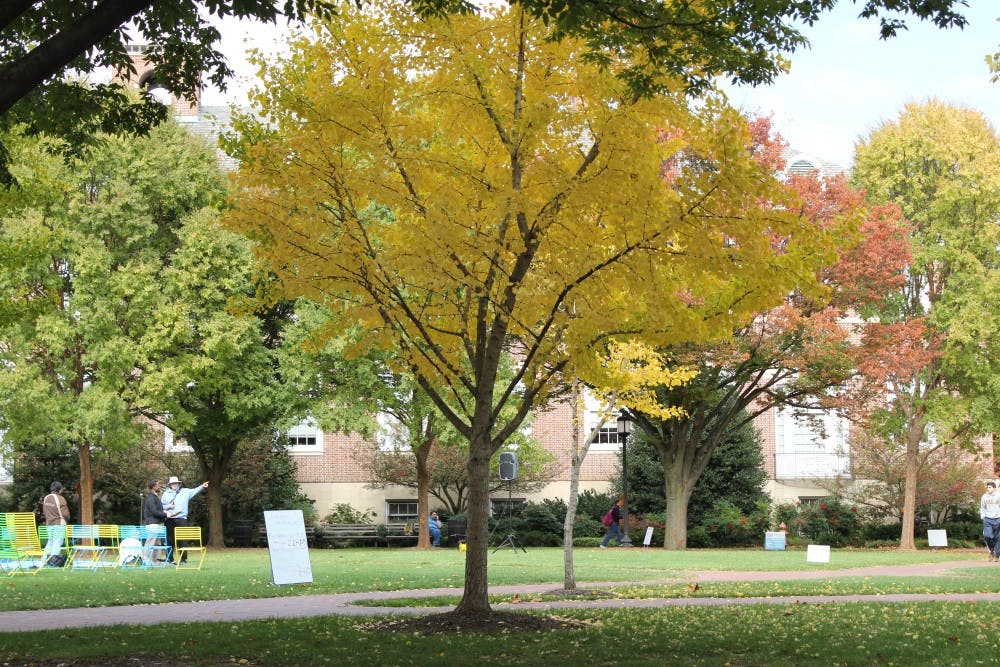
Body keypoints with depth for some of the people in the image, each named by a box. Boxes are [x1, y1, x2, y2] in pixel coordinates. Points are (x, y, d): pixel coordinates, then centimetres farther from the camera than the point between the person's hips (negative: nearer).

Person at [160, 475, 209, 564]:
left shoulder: (185, 492, 11)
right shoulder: (165, 494, 12)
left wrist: (202, 487, -9)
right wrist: (168, 506, -6)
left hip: (181, 519, -1)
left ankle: (183, 559, 0)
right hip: (169, 519, 1)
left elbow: (194, 491, 5)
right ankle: (170, 559, 13)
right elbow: (160, 506, 11)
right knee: (170, 539, 5)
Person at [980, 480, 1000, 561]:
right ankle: (991, 551, 9)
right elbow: (982, 508, 13)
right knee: (987, 535, -15)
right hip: (988, 519, 1)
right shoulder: (984, 497, 5)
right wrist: (983, 517, 3)